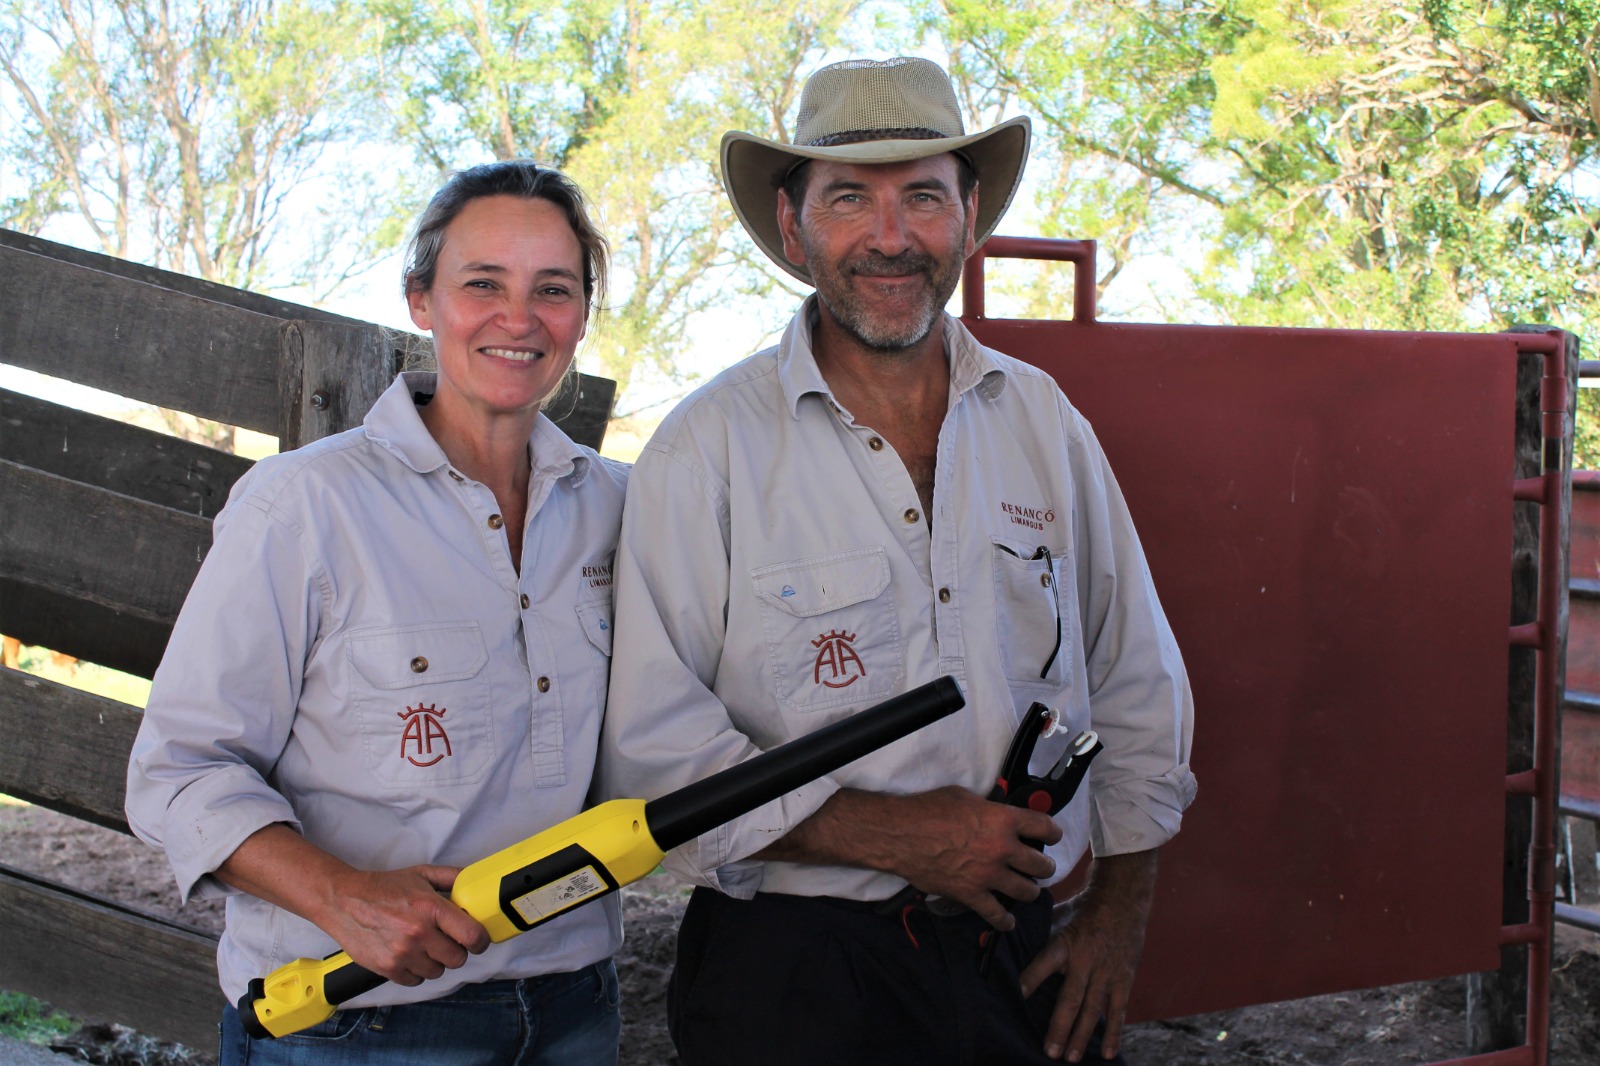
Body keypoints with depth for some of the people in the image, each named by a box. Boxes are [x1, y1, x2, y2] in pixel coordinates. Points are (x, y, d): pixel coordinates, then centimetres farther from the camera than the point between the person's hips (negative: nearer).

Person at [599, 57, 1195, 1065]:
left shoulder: (1044, 422, 5)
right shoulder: (707, 449, -9)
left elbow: (1138, 681, 12)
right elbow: (649, 749, -14)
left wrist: (1120, 905, 5)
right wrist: (890, 835, -18)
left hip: (1023, 960, 4)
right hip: (793, 972, -3)